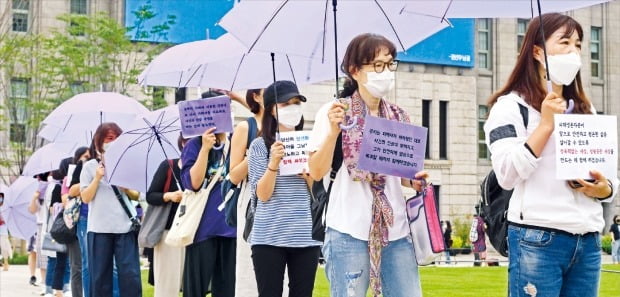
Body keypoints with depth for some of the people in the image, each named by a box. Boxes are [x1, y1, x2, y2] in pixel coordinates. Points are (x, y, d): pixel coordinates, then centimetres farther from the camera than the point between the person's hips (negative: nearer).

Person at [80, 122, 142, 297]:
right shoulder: (90, 166, 6)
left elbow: (137, 196, 9)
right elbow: (86, 198, 0)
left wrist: (125, 188, -10)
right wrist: (98, 178, -10)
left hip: (125, 226, 1)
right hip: (99, 228, -1)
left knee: (130, 273, -5)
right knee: (100, 275, 3)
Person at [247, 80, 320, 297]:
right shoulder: (260, 145, 0)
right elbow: (263, 195, -7)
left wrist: (309, 177, -9)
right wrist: (274, 162, -19)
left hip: (306, 236, 3)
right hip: (269, 236, -3)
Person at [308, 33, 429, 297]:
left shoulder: (399, 117, 12)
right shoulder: (333, 112, -1)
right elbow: (316, 172, -7)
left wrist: (414, 181, -1)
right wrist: (333, 131, -19)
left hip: (396, 230, 4)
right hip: (349, 231, -4)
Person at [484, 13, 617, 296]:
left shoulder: (586, 111, 18)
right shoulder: (511, 105, 1)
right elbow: (507, 175, -12)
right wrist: (546, 124, -12)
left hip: (588, 241, 6)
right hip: (537, 241, -5)